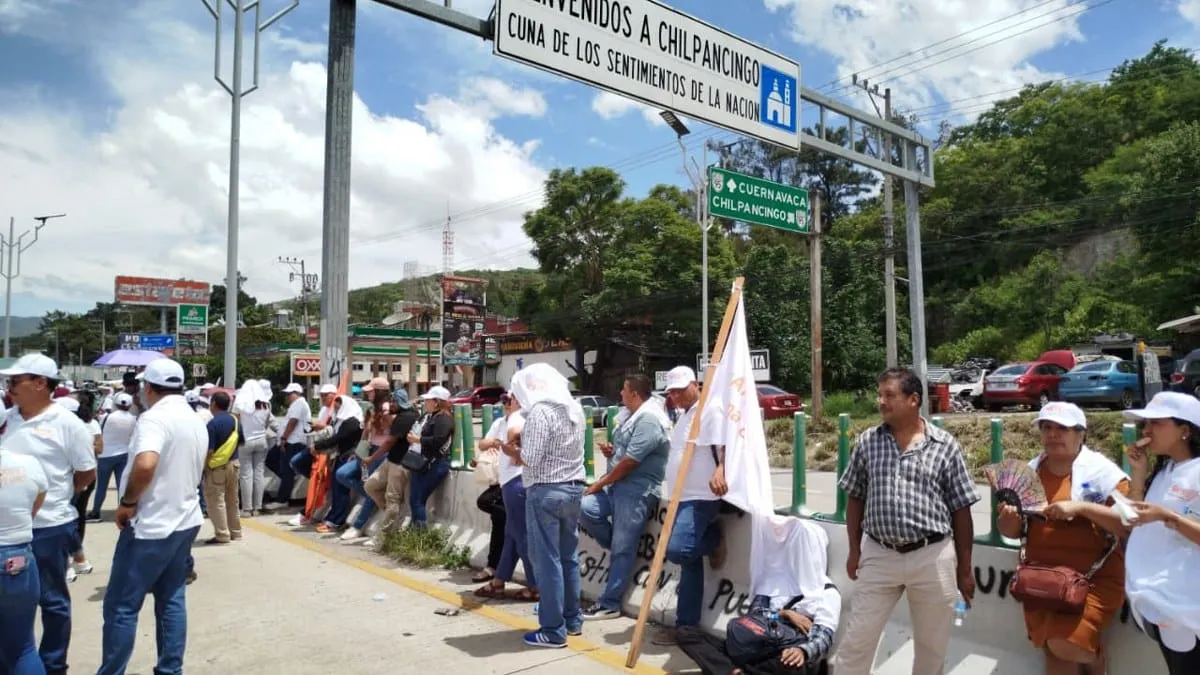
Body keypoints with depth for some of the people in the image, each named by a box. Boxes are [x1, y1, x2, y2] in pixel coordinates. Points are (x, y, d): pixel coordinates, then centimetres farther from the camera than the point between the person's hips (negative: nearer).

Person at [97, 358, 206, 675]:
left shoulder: (154, 418, -17)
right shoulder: (197, 421, 11)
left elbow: (145, 464, -33)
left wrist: (128, 501, -19)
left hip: (151, 526, -8)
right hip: (185, 521, 8)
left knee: (121, 605, 3)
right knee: (172, 600, 14)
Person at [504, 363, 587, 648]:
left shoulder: (539, 411, -16)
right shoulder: (575, 407, 10)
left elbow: (531, 460, -18)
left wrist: (513, 450, 1)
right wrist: (525, 440, 13)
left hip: (545, 491, -8)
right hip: (573, 488, 8)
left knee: (547, 560, 0)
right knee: (569, 556, 16)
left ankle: (553, 630, 5)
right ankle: (572, 619, 25)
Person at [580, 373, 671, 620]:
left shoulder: (649, 419, -16)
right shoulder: (635, 416, 18)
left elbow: (630, 462, -20)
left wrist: (600, 483, -11)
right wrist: (611, 452, 5)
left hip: (636, 492, -9)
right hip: (617, 486, 10)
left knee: (622, 551, -3)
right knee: (585, 509, -11)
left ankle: (609, 604, 6)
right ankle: (618, 546, 9)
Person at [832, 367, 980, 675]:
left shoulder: (945, 445, -3)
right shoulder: (868, 442, 2)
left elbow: (961, 510, 1)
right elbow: (855, 499, 9)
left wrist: (965, 567, 2)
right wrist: (855, 550, 7)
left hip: (933, 557, -1)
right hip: (879, 555, 1)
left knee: (932, 645, 14)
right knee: (857, 639, 6)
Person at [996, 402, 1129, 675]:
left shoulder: (1101, 471, -7)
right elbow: (1013, 532, 12)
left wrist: (1080, 507, -25)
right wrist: (1009, 519, -11)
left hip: (1094, 578, -4)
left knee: (1064, 645, -17)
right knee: (1052, 650, 8)